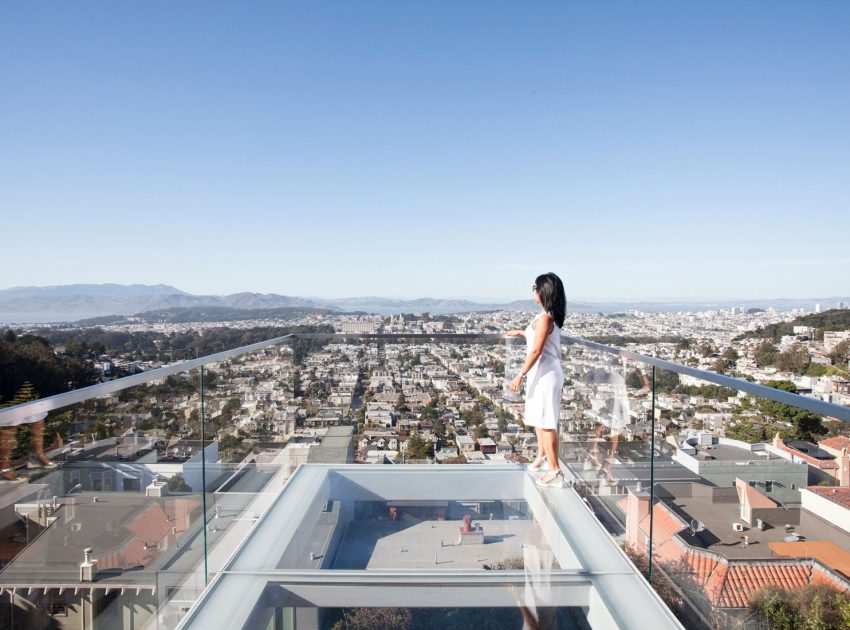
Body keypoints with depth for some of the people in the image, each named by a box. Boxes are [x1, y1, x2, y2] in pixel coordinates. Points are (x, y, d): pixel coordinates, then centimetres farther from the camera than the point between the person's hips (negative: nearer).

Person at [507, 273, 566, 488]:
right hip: (542, 373, 10)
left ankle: (555, 471, -2)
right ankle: (542, 456, 40)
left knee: (546, 422, -7)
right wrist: (521, 333, 40)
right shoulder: (550, 316, 10)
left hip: (545, 374, -10)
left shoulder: (544, 318, -20)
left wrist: (520, 375, -19)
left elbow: (536, 351, -23)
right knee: (538, 418, 23)